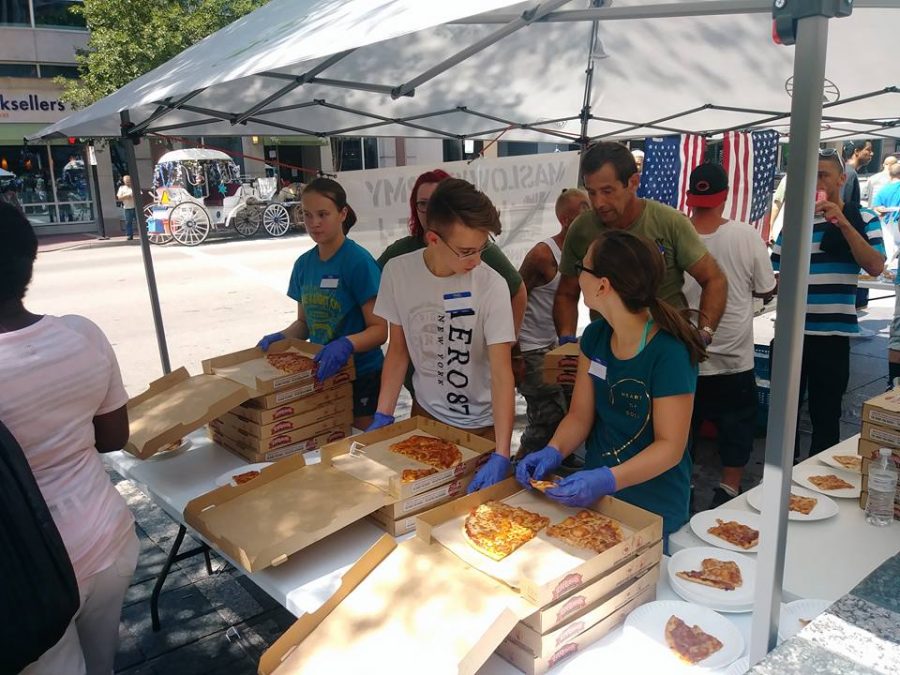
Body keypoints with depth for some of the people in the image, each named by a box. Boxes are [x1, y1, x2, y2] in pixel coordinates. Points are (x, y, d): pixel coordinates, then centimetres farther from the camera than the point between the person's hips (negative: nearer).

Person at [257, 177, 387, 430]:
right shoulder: (304, 264, 4)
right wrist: (281, 337, -4)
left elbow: (379, 330, -15)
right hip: (320, 376, 6)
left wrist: (347, 344, -32)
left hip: (361, 379, -6)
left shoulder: (359, 261, -15)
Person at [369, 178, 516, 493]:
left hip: (482, 424, -2)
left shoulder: (491, 285, -23)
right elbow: (398, 350, -2)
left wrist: (501, 456, -31)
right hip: (425, 413, 3)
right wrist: (382, 416, -7)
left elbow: (502, 372, -24)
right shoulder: (398, 271, -14)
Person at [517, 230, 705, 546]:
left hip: (654, 507, -6)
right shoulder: (595, 336, -3)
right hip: (595, 490, 6)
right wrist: (553, 452, -17)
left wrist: (608, 480, -32)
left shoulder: (669, 353, -24)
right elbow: (580, 416, 1)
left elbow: (670, 446, -20)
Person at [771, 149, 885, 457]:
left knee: (825, 414, 8)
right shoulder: (794, 220, 7)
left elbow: (875, 267, -12)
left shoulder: (862, 219, 2)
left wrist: (844, 223, -17)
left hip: (833, 333, -2)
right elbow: (775, 277, 10)